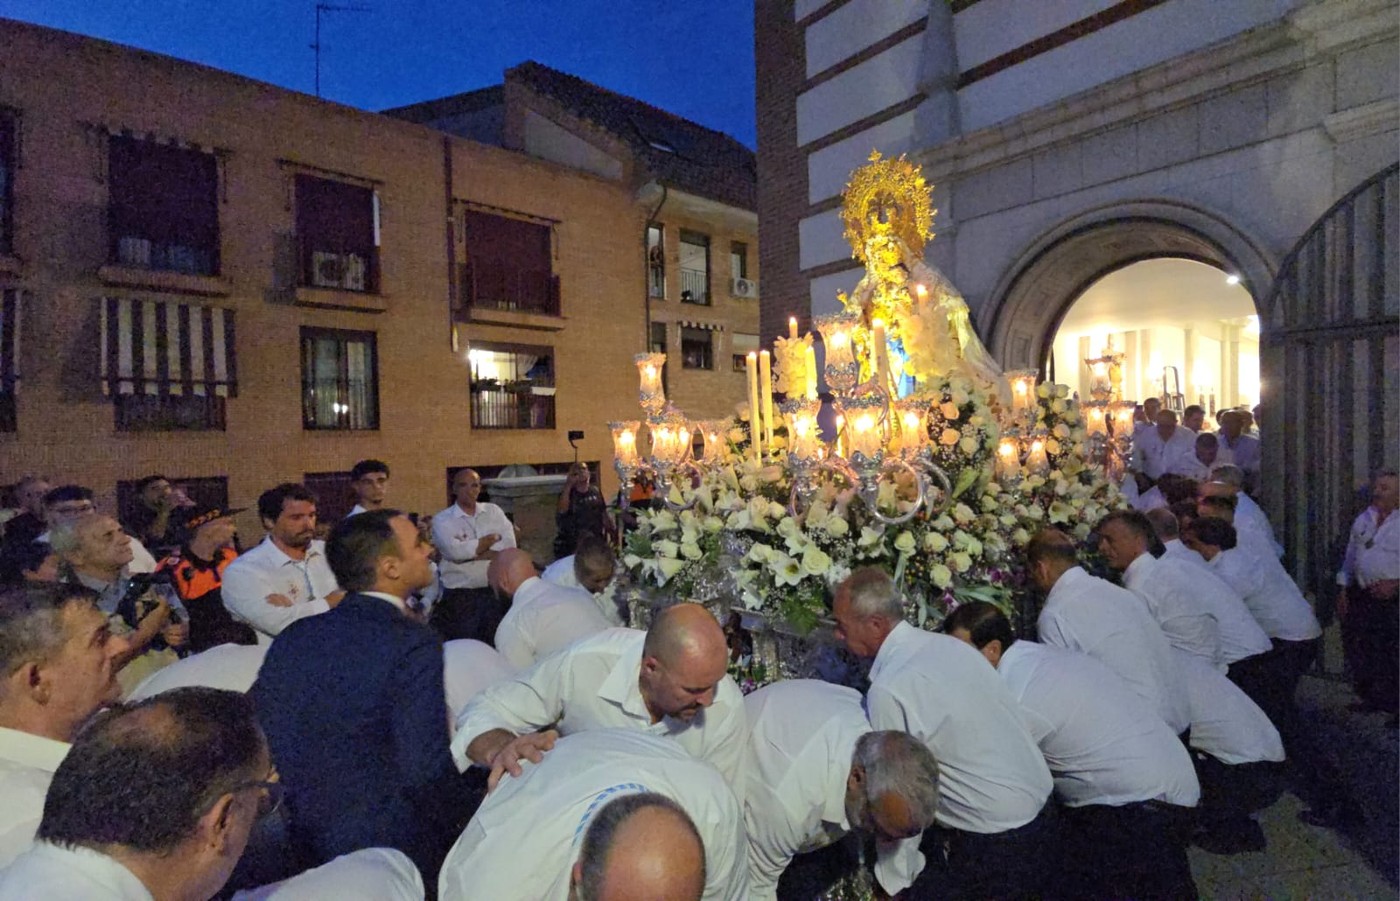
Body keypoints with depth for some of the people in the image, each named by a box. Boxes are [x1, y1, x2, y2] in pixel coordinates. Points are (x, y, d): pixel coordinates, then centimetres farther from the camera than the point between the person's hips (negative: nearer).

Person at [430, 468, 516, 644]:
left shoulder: (493, 511, 7)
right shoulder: (442, 520, -1)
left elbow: (509, 546, -6)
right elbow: (454, 551, -18)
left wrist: (469, 553, -13)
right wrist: (494, 537, -8)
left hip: (494, 591, 2)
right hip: (459, 595, -2)